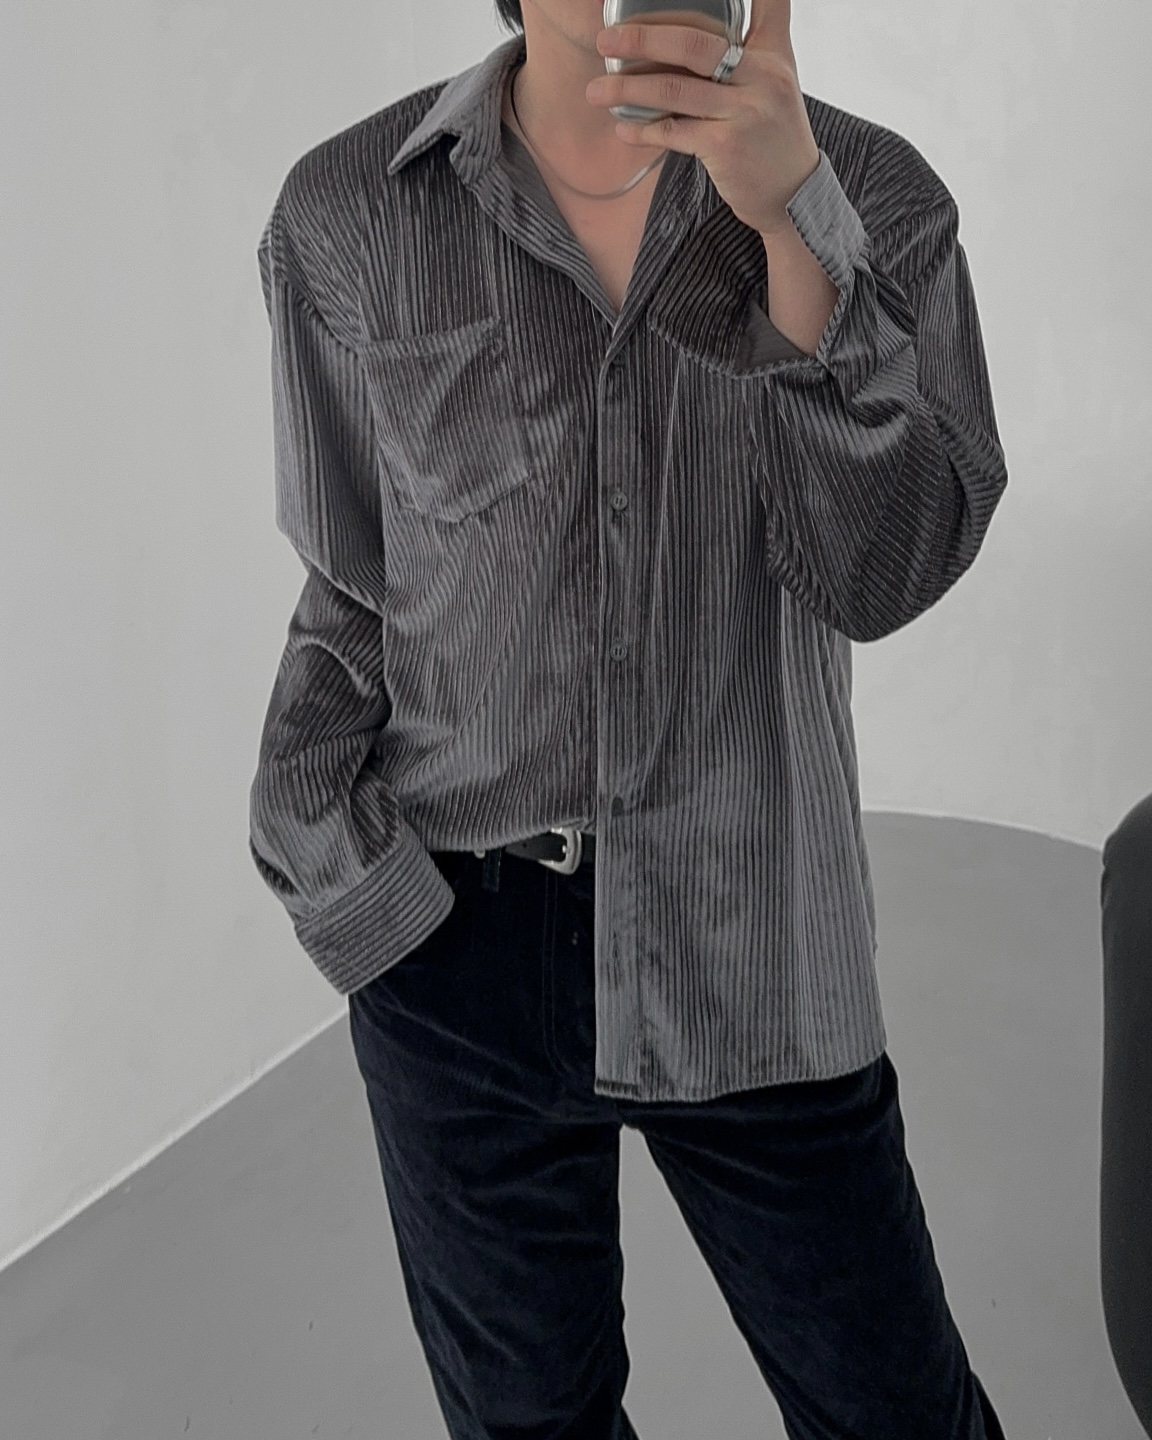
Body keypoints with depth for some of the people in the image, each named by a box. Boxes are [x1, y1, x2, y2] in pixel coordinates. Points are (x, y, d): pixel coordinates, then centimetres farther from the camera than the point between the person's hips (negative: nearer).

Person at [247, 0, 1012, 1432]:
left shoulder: (875, 195, -5)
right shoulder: (346, 215, -4)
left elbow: (885, 575, -16)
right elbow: (356, 580, 5)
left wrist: (796, 224, -25)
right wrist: (310, 835, -6)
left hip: (747, 948, 0)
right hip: (451, 942, 1)